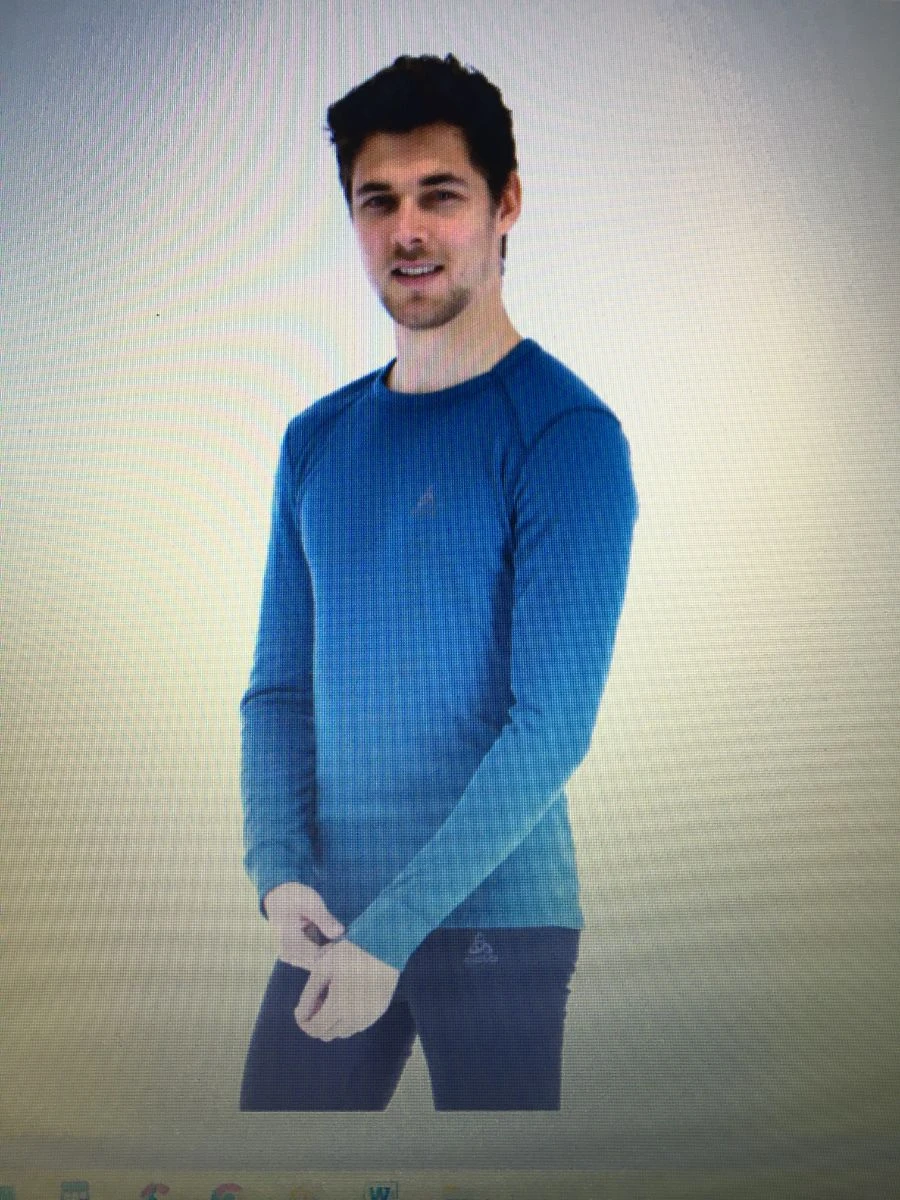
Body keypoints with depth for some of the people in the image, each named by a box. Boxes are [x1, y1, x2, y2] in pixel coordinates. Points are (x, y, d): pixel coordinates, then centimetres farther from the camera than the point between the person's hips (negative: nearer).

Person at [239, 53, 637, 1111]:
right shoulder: (316, 442, 6)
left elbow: (553, 724, -16)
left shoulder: (565, 433, -11)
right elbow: (278, 688, 7)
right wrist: (279, 868, -6)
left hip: (498, 923, -4)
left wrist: (391, 929, -15)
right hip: (327, 920, 5)